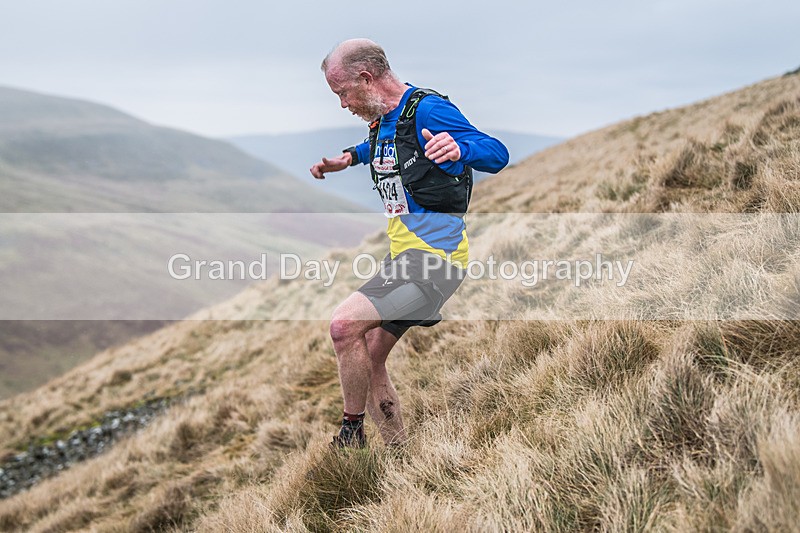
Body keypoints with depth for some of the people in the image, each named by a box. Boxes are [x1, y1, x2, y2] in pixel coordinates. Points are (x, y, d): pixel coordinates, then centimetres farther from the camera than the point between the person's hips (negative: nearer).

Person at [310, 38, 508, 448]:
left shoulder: (427, 110, -14)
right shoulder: (383, 119, 13)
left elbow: (498, 154, -20)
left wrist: (459, 148, -40)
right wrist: (348, 158, 23)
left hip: (435, 256, -10)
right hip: (402, 256, 10)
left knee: (344, 325, -23)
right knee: (368, 363, 9)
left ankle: (351, 434, -5)